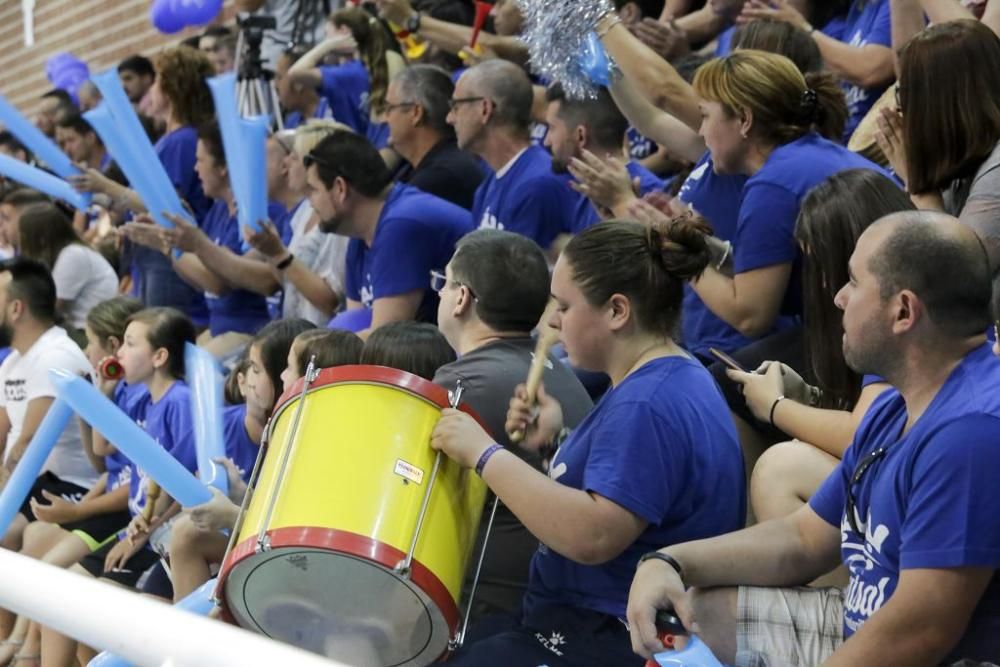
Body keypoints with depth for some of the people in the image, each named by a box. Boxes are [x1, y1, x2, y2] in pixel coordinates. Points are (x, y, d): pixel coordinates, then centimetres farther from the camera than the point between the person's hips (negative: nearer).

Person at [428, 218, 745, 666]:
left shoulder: (648, 405, -22)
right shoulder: (664, 381, 11)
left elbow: (593, 536, -32)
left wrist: (485, 454, -25)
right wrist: (555, 444, 4)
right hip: (588, 621, 11)